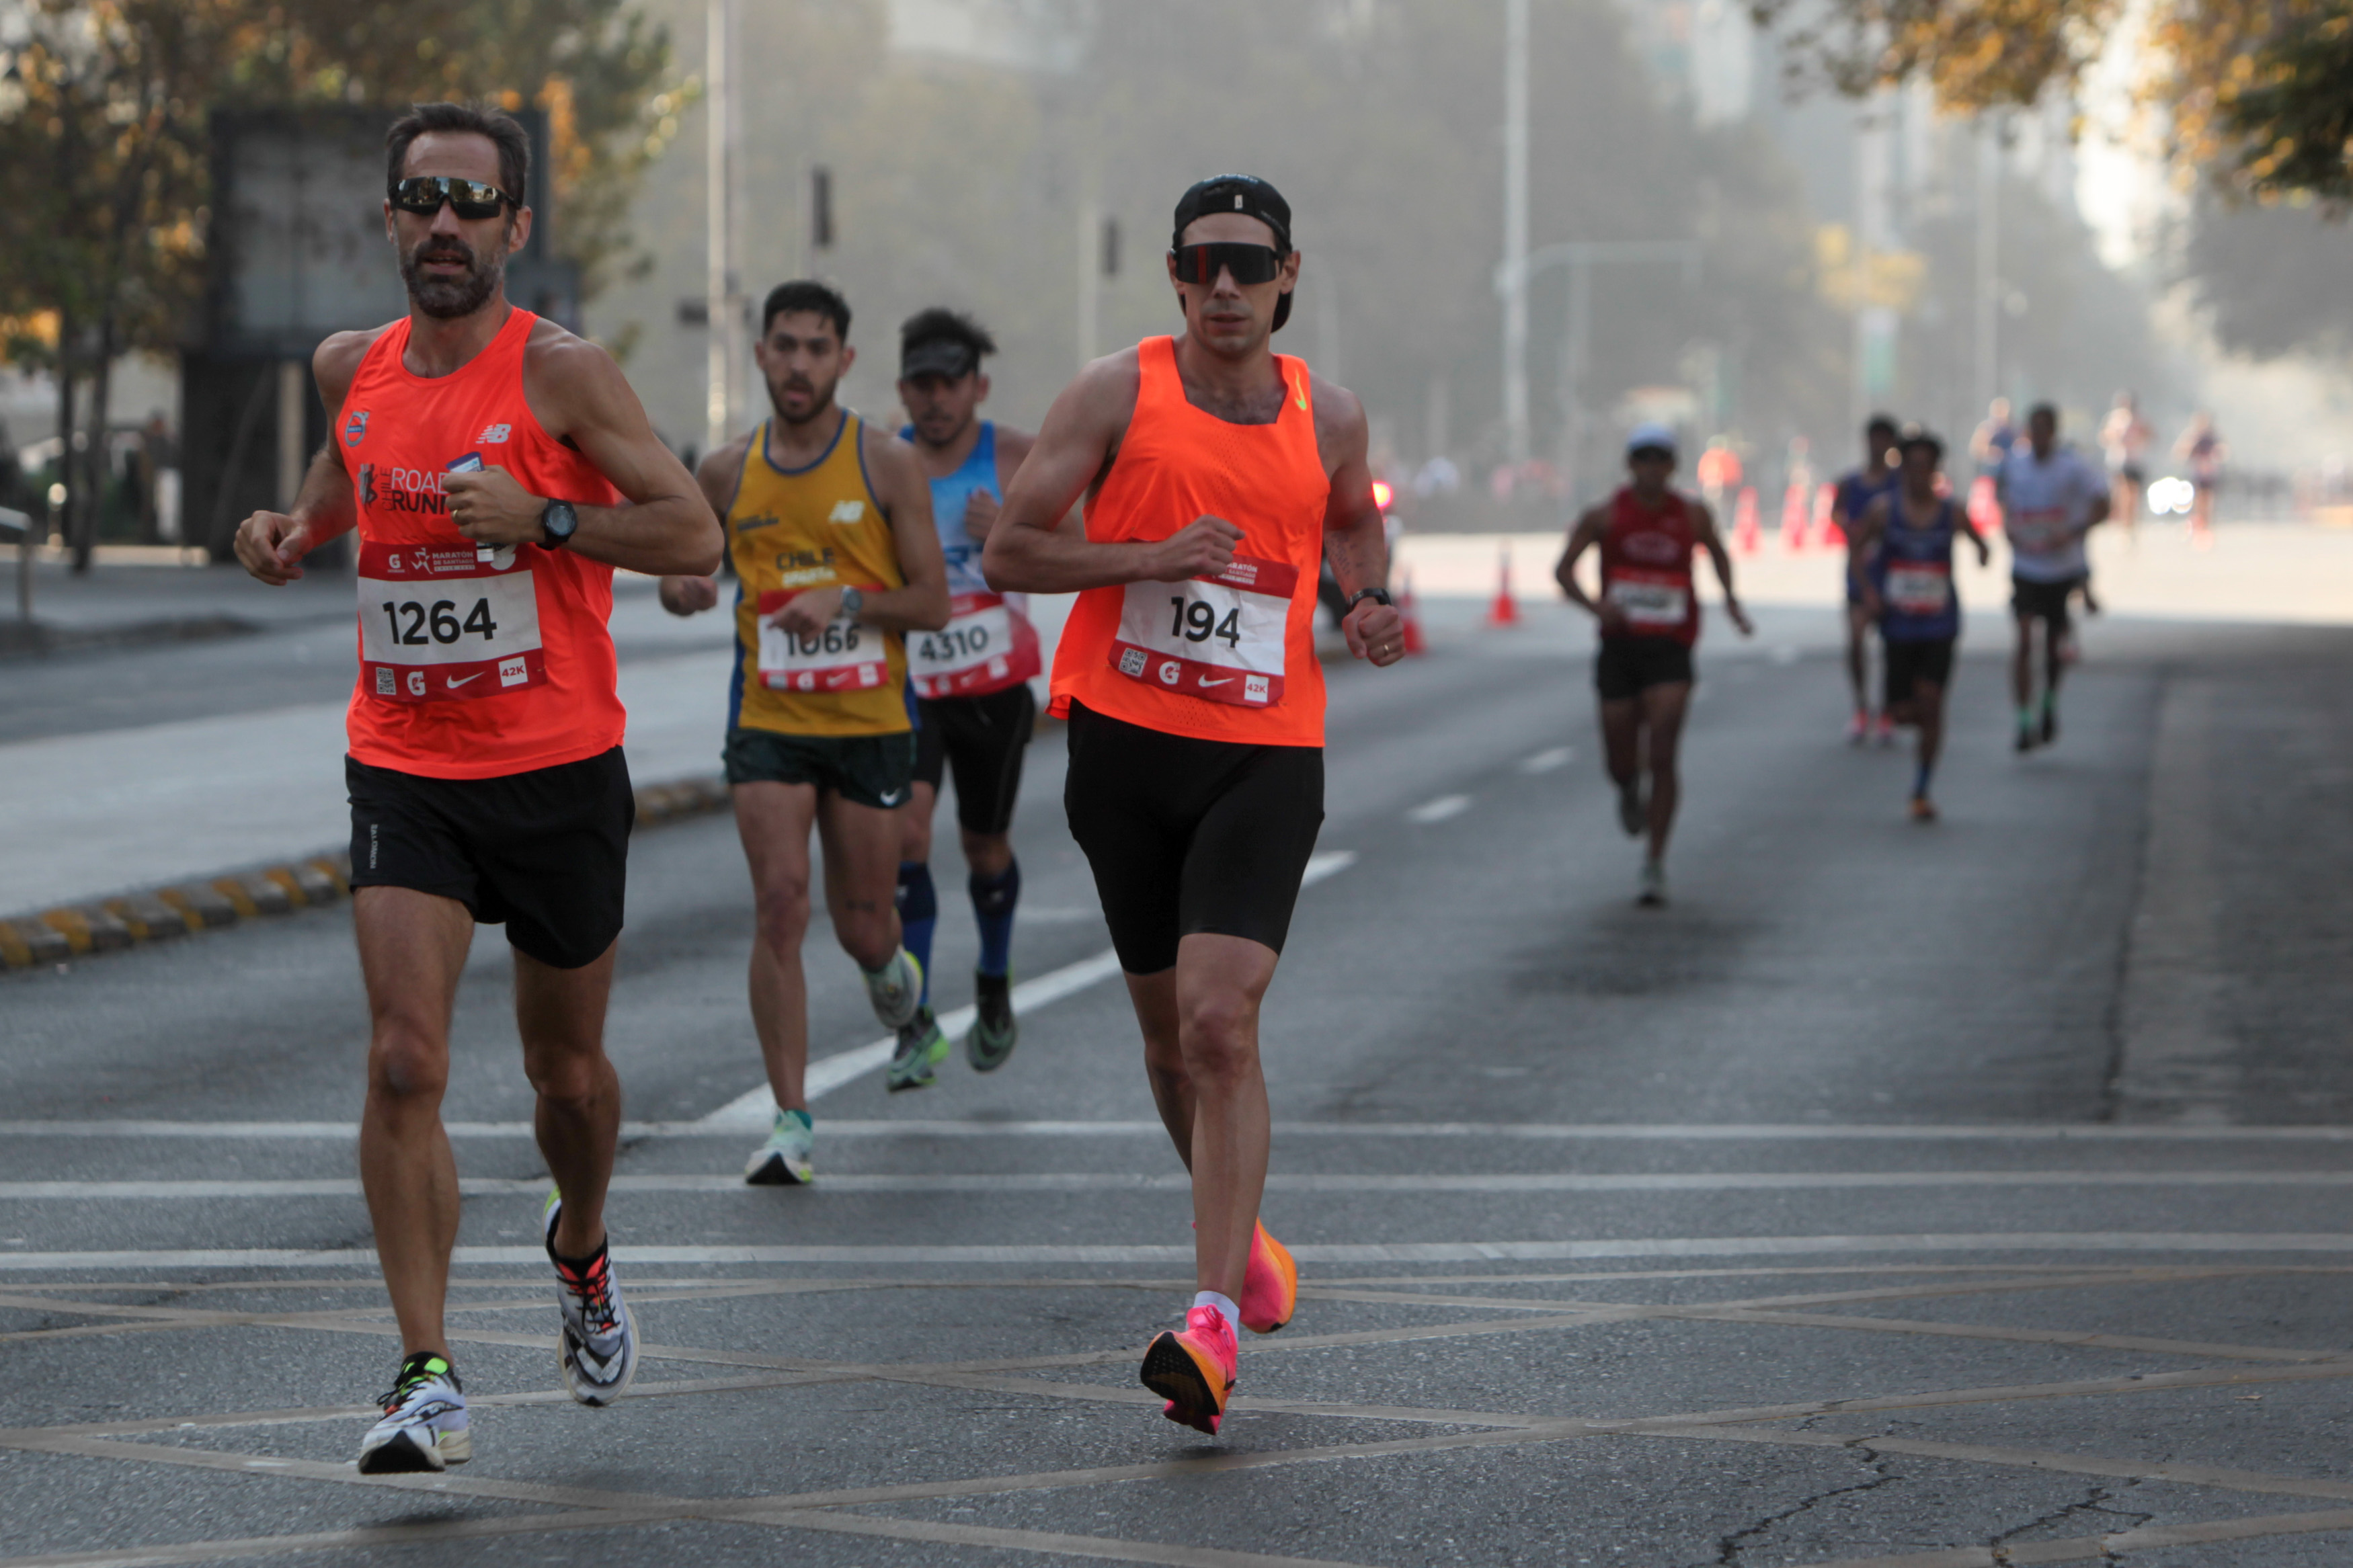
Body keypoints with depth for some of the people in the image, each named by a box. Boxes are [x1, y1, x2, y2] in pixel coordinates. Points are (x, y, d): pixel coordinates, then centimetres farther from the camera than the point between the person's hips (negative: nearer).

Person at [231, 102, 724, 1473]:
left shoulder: (563, 372, -11)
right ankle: (429, 1381, -14)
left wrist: (542, 515, -24)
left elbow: (696, 536, -13)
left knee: (569, 1067, 14)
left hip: (560, 770, -2)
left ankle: (583, 1250, 47)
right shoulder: (355, 371, 3)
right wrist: (294, 532, 4)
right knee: (405, 1064, -15)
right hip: (404, 773, 2)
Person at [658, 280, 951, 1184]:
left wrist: (846, 604, -19)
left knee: (863, 928, 8)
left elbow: (932, 602, -3)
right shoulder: (728, 473, 4)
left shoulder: (886, 465, -3)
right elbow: (683, 570, 18)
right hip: (770, 725, 1)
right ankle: (792, 1123, -11)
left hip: (870, 726, -1)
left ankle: (905, 1007, 46)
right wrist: (680, 590, -6)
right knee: (779, 906, -14)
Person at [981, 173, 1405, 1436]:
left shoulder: (1329, 417, 5)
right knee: (1169, 1034, 13)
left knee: (1221, 1022, -17)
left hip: (1266, 758, -1)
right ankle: (1239, 1234, 40)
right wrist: (1151, 558, -17)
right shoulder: (1118, 395, -3)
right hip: (1125, 744, 1)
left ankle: (1212, 1323, -21)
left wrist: (1365, 599, 6)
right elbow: (1008, 551, -4)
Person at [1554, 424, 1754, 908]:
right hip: (1619, 645, 1)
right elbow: (1563, 569, -1)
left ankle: (1655, 865, -9)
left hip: (1670, 649, -1)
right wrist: (1594, 605, -19)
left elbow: (1716, 552, 22)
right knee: (1620, 762, 6)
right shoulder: (1605, 516, -2)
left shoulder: (1692, 514, 3)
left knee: (1662, 756, -14)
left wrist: (1729, 596, 7)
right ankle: (1630, 791, 46)